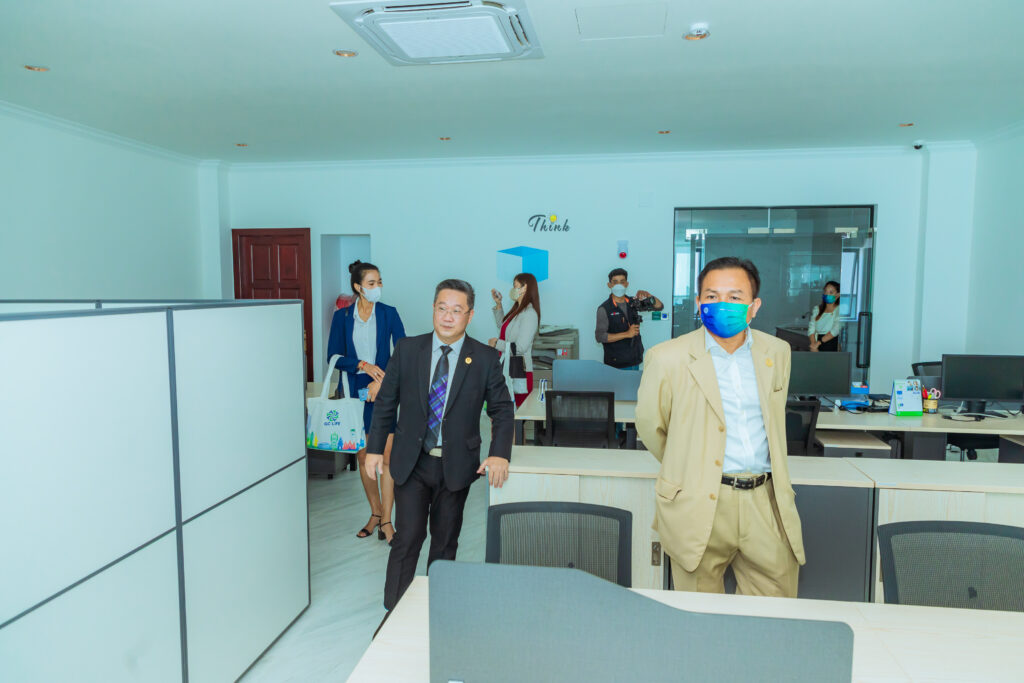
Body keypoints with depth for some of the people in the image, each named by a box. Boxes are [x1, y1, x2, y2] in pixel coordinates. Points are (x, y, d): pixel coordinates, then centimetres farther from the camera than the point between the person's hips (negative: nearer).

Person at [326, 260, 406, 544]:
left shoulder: (388, 314, 0)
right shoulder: (342, 316, 3)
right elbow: (334, 356, 0)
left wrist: (382, 381, -15)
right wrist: (363, 365, -14)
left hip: (384, 391, -2)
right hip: (355, 391, 2)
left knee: (386, 454, -6)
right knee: (363, 455, 8)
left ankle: (386, 521, 3)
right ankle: (375, 513, 24)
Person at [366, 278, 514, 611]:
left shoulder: (485, 358, -5)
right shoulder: (407, 349, -2)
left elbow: (502, 410, 0)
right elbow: (386, 402, 5)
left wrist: (499, 453, -13)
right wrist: (375, 448, 4)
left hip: (456, 466, 0)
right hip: (411, 462, 0)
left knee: (445, 540, 13)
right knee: (408, 537, -1)